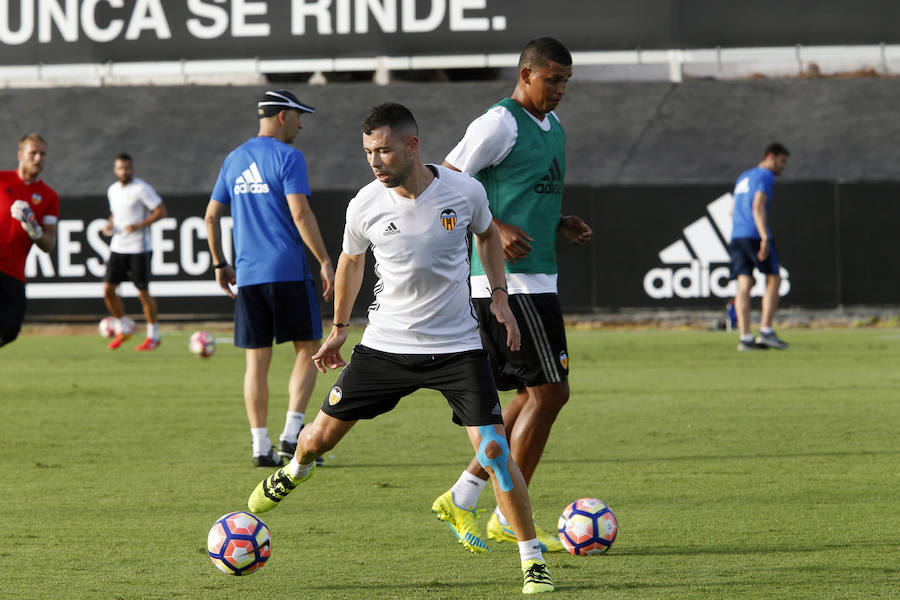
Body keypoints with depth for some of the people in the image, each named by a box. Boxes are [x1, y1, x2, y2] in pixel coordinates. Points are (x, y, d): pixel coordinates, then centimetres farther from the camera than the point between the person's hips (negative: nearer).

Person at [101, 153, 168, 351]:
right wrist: (109, 224, 6)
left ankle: (153, 336, 7)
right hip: (117, 247, 7)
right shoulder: (112, 190, 12)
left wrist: (138, 225, -18)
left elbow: (161, 212, -11)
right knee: (108, 289, 0)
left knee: (143, 292, -4)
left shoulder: (141, 189, -10)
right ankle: (121, 330, 17)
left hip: (139, 249, -7)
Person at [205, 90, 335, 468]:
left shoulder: (234, 160, 14)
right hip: (288, 271, -5)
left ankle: (261, 446, 3)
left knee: (257, 359, 6)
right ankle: (291, 433, -6)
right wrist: (325, 262, -12)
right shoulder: (287, 157, -6)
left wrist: (220, 264, 24)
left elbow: (211, 215, 16)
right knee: (308, 350, 6)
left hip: (247, 276, 5)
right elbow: (300, 213, -15)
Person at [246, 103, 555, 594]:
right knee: (319, 437, 5)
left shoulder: (465, 192, -12)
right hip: (385, 345, 2)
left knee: (493, 449, -14)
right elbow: (351, 260, 12)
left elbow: (487, 234, 12)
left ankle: (532, 560, 0)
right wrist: (338, 329, 19)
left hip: (457, 346, -1)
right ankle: (295, 472, 44)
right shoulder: (365, 207, -10)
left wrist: (499, 296, 1)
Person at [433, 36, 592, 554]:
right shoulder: (500, 124, -12)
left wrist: (560, 224, 10)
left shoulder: (552, 125, 17)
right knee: (548, 391, -9)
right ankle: (509, 520, -2)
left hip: (538, 275, 10)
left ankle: (463, 498, 16)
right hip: (509, 278, -10)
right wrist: (496, 229, -22)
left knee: (537, 395, 11)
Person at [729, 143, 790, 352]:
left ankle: (745, 338, -8)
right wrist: (765, 238, -23)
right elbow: (758, 207, -17)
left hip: (737, 236, 8)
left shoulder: (743, 178, 24)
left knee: (744, 286, 0)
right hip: (754, 234, -8)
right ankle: (766, 331, -7)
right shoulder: (765, 177, -4)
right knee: (774, 279, 1)